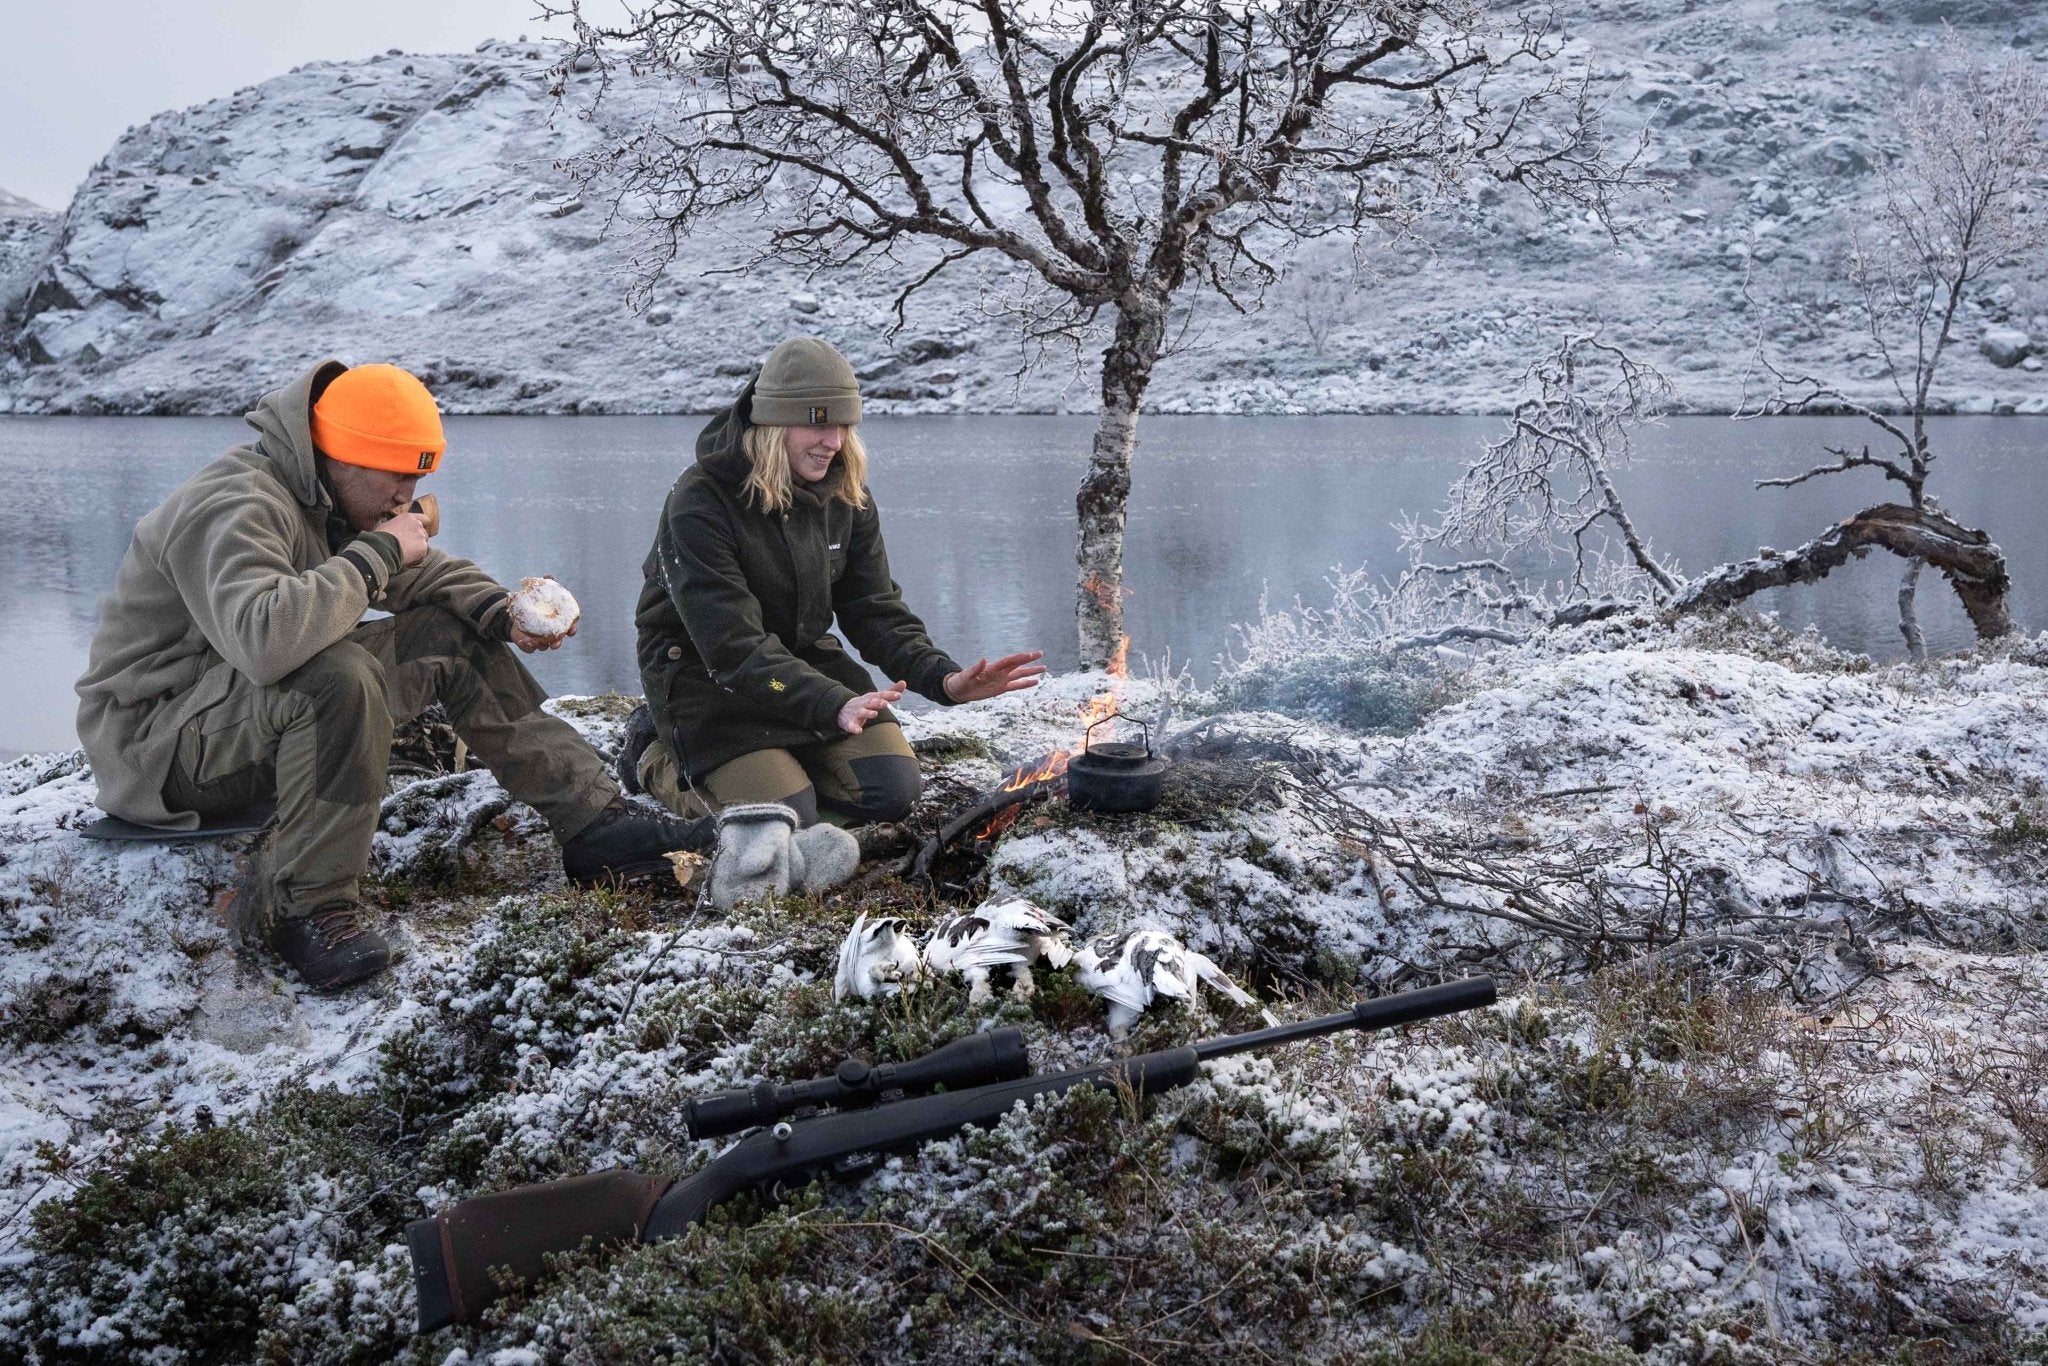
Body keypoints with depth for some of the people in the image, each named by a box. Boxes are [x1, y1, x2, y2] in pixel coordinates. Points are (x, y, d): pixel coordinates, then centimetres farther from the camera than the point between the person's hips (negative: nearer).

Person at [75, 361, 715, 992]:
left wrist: (504, 614, -5)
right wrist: (375, 552, -30)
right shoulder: (236, 508, -24)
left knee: (455, 637, -1)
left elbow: (427, 573, 15)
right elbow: (262, 638, -43)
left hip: (264, 702, 9)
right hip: (156, 739, -9)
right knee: (338, 679, -37)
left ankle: (593, 821, -3)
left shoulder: (331, 499, 5)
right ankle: (310, 909, -24)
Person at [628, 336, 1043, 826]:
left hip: (802, 656, 6)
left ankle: (779, 756, 18)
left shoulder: (845, 496, -5)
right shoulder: (700, 505, -25)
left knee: (891, 793, -8)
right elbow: (734, 646, -31)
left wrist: (944, 677, -20)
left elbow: (874, 609, -2)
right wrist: (834, 706, -44)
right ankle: (661, 762, 7)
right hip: (702, 671, -6)